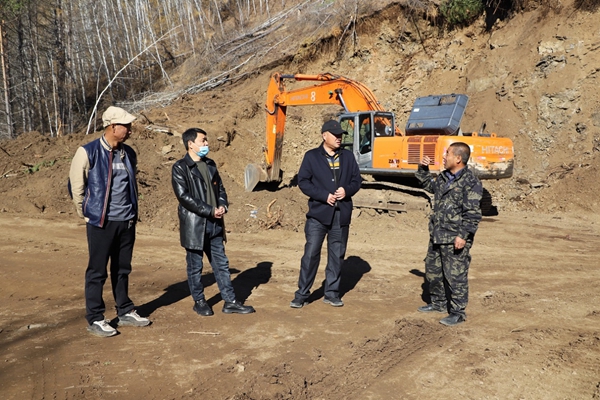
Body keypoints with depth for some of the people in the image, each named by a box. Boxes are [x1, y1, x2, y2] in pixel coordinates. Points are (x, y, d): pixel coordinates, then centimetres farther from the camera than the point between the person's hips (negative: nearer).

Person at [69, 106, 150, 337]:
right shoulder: (88, 152, -11)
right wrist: (86, 213, 2)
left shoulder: (128, 153, 7)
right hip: (101, 222, -5)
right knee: (97, 271, 3)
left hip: (127, 221, 6)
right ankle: (95, 319, 14)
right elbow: (76, 185, -4)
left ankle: (125, 312, 27)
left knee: (122, 269, 15)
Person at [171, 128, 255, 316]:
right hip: (194, 225, -6)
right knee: (195, 266, 7)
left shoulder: (210, 164, 12)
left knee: (221, 264, 10)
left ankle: (230, 302, 18)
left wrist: (223, 206, -4)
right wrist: (210, 210, -17)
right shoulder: (180, 168, -9)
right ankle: (199, 301, 23)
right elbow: (184, 196, -16)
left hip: (214, 224, 6)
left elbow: (220, 188, 16)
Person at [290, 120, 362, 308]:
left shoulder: (348, 156, 11)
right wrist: (324, 195, -14)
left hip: (341, 214, 3)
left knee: (337, 255, 9)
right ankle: (302, 294, 7)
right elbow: (303, 181, -5)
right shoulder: (312, 156, 1)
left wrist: (347, 190, -9)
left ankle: (331, 293, 21)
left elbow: (357, 179, 12)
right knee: (311, 254, -4)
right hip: (318, 212, -3)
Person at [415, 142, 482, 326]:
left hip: (455, 239, -9)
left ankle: (458, 312, 12)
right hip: (437, 235, 9)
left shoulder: (470, 181, -16)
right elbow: (429, 185, 31)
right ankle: (438, 303, 36)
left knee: (455, 276, -1)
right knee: (432, 271, 19)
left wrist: (463, 235, -24)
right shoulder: (444, 177, 10)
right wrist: (423, 169, 17)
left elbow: (472, 213, -20)